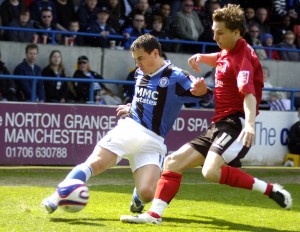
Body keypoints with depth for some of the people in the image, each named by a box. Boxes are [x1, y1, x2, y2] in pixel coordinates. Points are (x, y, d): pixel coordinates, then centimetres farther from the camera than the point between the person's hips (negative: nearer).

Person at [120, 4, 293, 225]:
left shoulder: (242, 57, -15)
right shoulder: (228, 51, 14)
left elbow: (249, 94, -33)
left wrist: (250, 124, -49)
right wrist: (201, 57, 20)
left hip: (235, 123, -10)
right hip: (218, 125, 10)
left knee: (211, 171, -32)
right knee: (174, 161, 5)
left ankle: (271, 190, -23)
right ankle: (154, 214, 4)